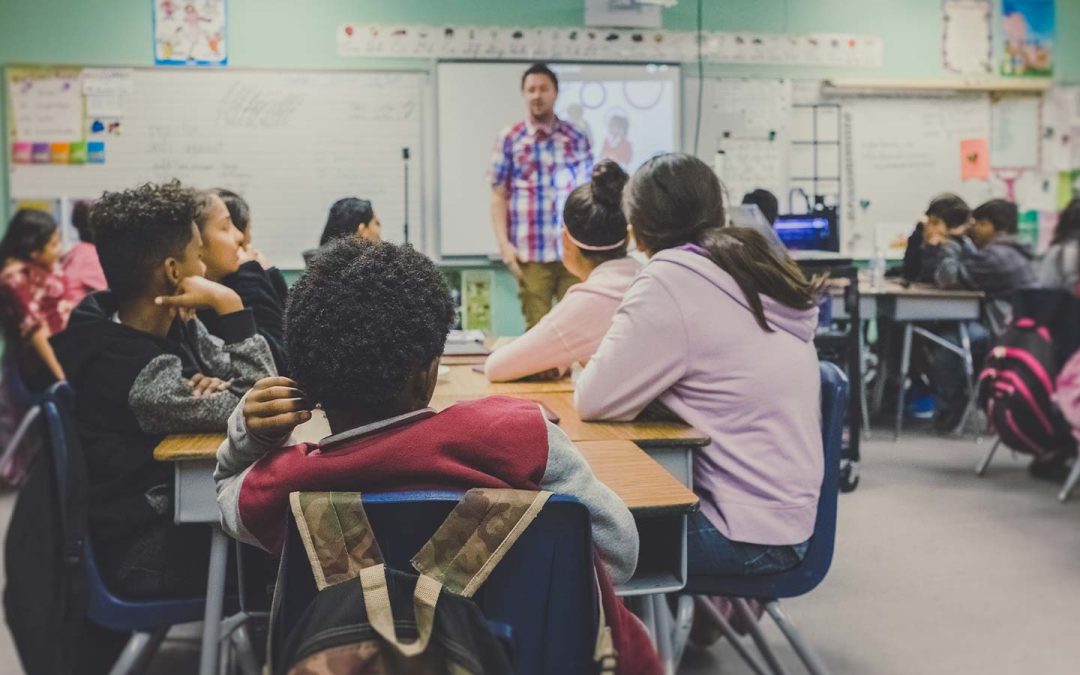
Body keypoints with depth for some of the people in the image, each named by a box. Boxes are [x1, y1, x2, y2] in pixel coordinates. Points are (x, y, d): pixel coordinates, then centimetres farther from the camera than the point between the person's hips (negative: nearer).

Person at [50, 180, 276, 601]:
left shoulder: (172, 325, -2)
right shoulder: (140, 375, -29)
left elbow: (246, 380, 3)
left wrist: (218, 387, -19)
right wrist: (229, 305, -27)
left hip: (175, 507, 7)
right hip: (148, 554, -7)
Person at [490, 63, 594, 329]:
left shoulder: (577, 138, 9)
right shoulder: (508, 139, 5)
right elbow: (498, 195, 4)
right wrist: (503, 243, -6)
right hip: (531, 253, -1)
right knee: (537, 326, 3)